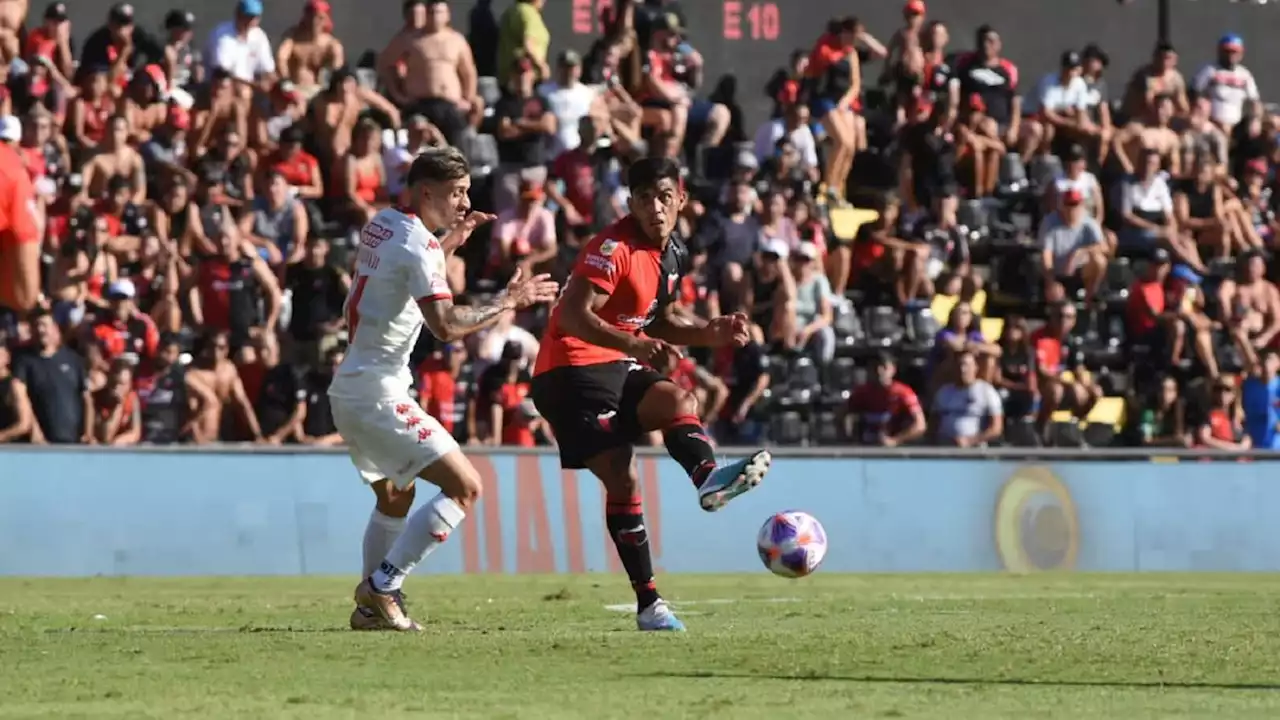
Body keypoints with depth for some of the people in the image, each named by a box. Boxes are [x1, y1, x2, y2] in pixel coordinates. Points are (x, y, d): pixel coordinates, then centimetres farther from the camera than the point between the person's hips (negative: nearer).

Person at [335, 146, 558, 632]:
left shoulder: (381, 225, 12)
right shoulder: (417, 244, -16)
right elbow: (447, 325, -24)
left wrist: (450, 244, 25)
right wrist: (507, 303, -13)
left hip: (348, 390, 10)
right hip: (379, 394, -10)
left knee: (395, 496, 26)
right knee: (465, 487, -10)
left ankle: (371, 607, 24)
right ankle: (381, 588, -10)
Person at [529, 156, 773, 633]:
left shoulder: (674, 255, 10)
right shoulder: (614, 248, -16)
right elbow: (573, 314, -25)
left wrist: (711, 333, 8)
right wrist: (633, 344, -38)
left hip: (617, 367, 7)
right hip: (571, 371, -7)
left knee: (679, 402, -24)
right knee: (622, 480, -16)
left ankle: (708, 477, -54)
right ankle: (648, 603, -16)